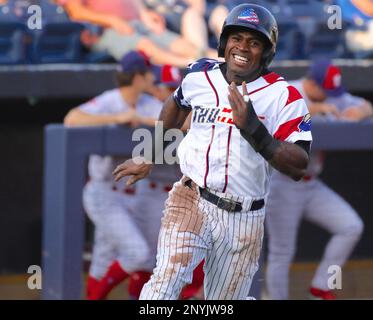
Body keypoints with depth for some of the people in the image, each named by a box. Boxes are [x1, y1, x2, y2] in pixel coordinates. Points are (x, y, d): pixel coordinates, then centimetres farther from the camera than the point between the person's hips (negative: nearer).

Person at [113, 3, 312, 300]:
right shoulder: (200, 75, 3)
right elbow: (176, 106, 27)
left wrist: (253, 129, -29)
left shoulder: (282, 96, -7)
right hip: (191, 200, 1)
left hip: (244, 219, -1)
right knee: (166, 280, -23)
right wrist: (150, 159, 31)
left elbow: (298, 167, -17)